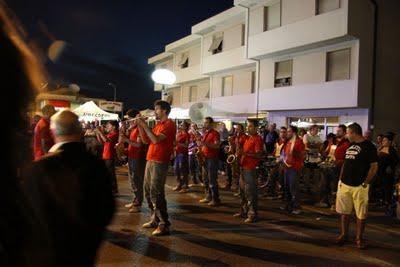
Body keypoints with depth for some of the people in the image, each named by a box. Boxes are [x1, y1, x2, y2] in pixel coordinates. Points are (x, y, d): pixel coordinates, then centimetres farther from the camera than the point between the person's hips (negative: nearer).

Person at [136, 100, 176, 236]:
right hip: (150, 161, 10)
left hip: (160, 163, -9)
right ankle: (155, 219, 25)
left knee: (156, 193, -11)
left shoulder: (169, 124, -10)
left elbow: (156, 139, -23)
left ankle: (164, 225, -5)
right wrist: (140, 125, 7)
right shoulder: (158, 124, 18)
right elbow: (145, 139, 17)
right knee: (148, 192, 13)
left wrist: (145, 125, -17)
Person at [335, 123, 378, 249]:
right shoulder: (350, 146, 13)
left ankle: (359, 238, 18)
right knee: (344, 211, 12)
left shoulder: (369, 146, -8)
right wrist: (341, 179, 10)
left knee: (361, 214, 4)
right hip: (344, 184, 6)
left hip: (359, 186, -6)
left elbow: (374, 167, -11)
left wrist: (365, 183, -14)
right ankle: (344, 234, 24)